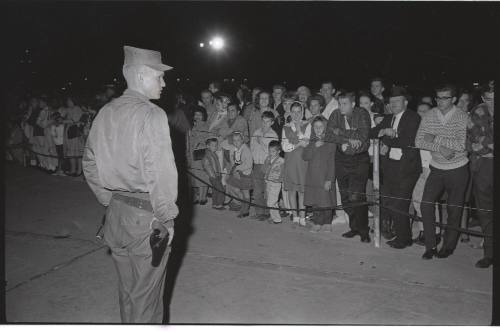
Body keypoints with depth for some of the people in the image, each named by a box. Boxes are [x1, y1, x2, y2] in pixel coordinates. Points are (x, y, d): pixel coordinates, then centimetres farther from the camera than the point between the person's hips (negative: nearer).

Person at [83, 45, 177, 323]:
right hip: (147, 216, -7)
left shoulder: (105, 113, 6)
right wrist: (166, 217, -12)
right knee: (146, 295, 8)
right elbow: (161, 172, -21)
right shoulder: (151, 115, -16)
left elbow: (90, 165, 12)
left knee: (128, 290, 22)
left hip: (116, 213, 7)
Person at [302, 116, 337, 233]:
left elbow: (332, 162, -8)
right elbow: (305, 156, 3)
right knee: (315, 202, 6)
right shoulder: (312, 141, 14)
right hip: (312, 177, 5)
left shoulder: (330, 141, -4)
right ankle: (317, 224, 14)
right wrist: (314, 146, -11)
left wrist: (329, 179, -13)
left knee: (326, 202, -1)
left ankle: (327, 224, 10)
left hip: (325, 178, -5)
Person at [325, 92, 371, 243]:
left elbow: (362, 137, -19)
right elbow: (328, 135, -8)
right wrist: (348, 139, -18)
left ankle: (363, 230, 6)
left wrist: (340, 132, -12)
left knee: (356, 197, -11)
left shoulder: (362, 114, -7)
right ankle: (354, 227, 21)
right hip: (341, 159, 4)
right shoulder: (336, 114, 2)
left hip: (359, 159, -4)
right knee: (345, 197, 5)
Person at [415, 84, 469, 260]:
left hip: (457, 170, -3)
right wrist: (440, 148, -20)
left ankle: (449, 246, 25)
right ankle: (430, 245, 4)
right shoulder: (429, 116, -2)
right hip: (437, 168, 3)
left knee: (454, 209, 7)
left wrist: (435, 138, -19)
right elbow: (419, 142, -8)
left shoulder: (462, 117, -11)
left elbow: (461, 145, -22)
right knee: (426, 204, -8)